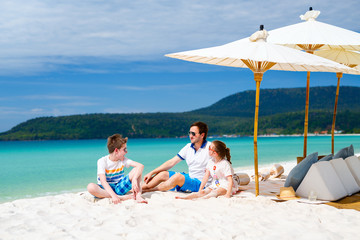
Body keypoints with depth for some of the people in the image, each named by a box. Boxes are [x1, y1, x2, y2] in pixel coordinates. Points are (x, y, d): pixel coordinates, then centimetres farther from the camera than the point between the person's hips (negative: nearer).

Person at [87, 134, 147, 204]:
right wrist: (113, 195, -42)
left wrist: (134, 179, -35)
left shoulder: (123, 160, -2)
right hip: (106, 189, -3)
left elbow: (140, 166, -15)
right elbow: (103, 181, -26)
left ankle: (138, 196, -30)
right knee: (90, 187, -36)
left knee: (137, 169, -12)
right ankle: (122, 197, -37)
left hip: (119, 188, 3)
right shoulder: (102, 161, -14)